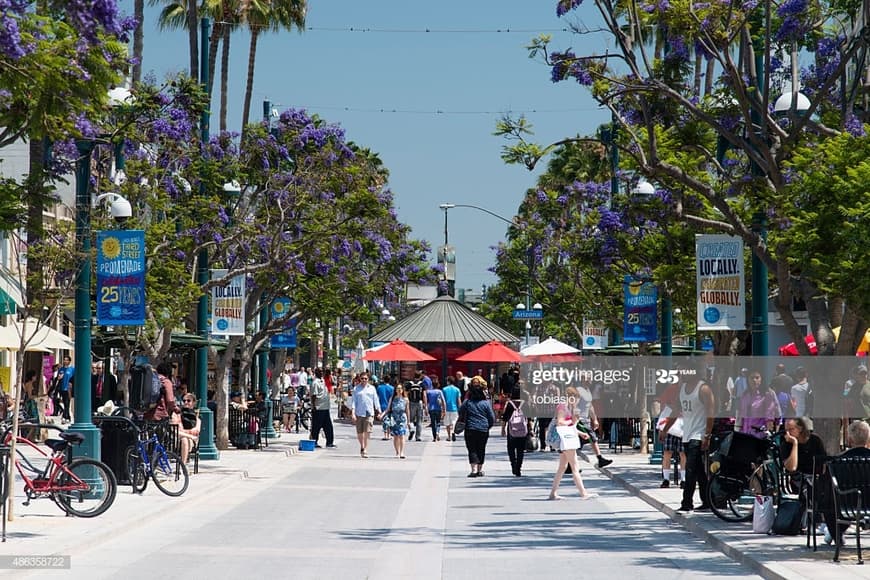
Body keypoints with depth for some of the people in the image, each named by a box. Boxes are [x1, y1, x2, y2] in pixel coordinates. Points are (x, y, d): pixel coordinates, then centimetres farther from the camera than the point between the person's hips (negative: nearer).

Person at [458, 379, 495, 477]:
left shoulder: (467, 402, -4)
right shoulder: (486, 403, -3)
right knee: (481, 450, 13)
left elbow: (460, 413, 3)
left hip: (470, 429, -1)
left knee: (472, 449, 0)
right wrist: (488, 426, 17)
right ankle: (480, 469, 19)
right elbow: (492, 418, 0)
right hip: (483, 430, 1)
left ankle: (474, 469, -15)